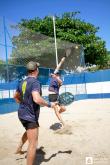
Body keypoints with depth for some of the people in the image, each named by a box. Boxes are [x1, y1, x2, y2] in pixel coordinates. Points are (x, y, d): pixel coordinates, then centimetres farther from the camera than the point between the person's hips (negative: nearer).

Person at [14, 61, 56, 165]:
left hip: (22, 114, 9)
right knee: (33, 144, -1)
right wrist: (49, 105, -22)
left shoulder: (23, 82, 5)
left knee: (29, 131, 36)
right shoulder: (35, 82, -21)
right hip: (30, 116, -9)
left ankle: (19, 148, 45)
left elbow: (16, 96, 20)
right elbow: (37, 99, -37)